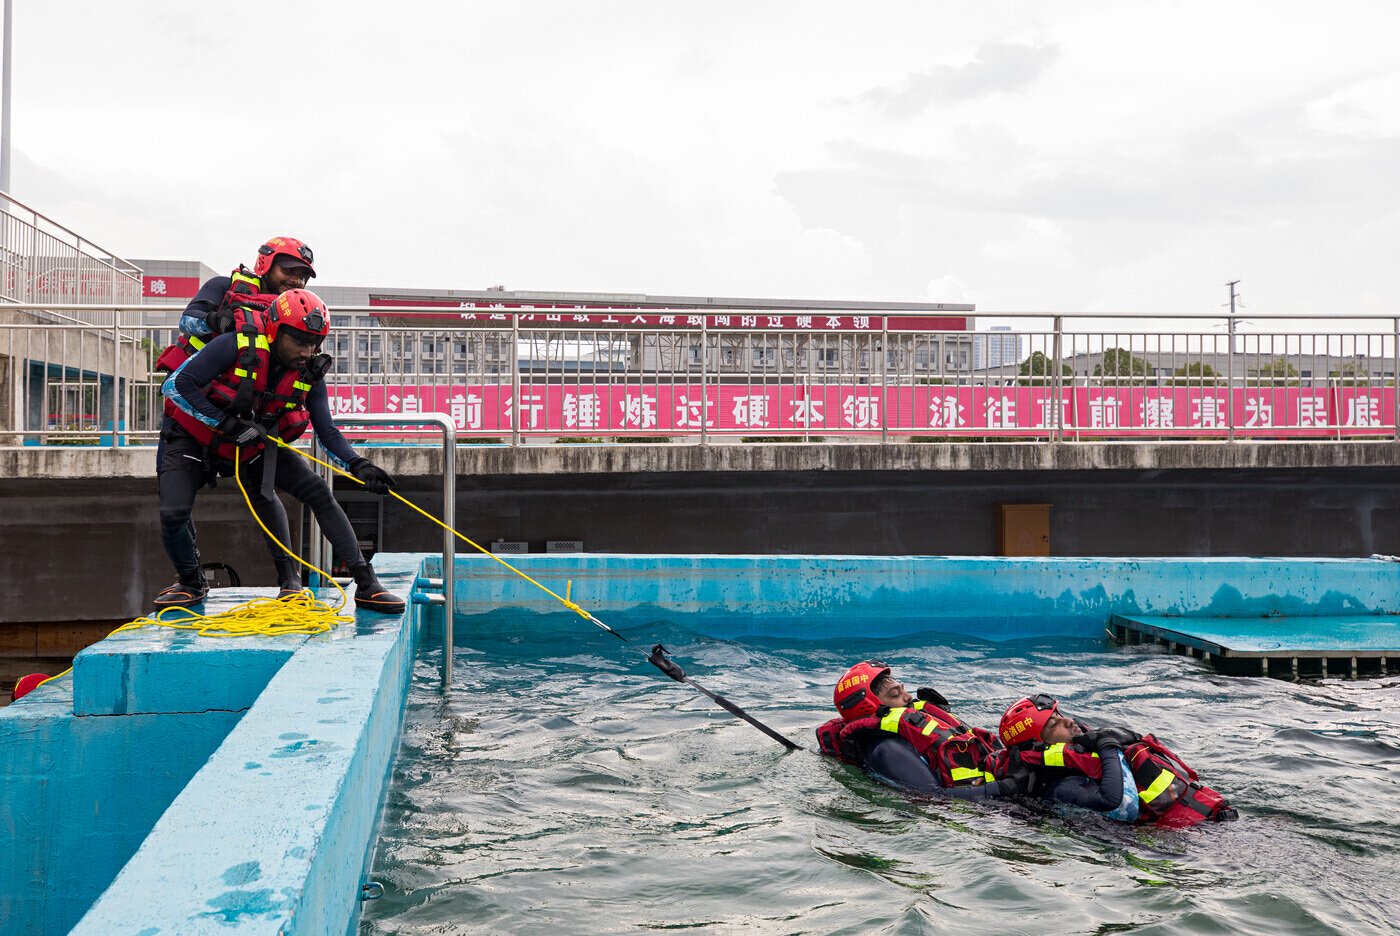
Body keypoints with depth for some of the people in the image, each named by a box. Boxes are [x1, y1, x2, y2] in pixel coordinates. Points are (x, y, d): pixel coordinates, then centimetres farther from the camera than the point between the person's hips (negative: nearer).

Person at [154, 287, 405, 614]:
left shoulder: (310, 373, -13)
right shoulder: (236, 346, -28)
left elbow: (327, 432, -9)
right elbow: (177, 385, -25)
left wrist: (358, 465, -26)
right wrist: (228, 424, -30)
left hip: (253, 446, 4)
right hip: (194, 438, -3)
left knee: (319, 494, -11)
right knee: (173, 513, -23)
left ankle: (366, 585, -6)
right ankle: (191, 583, 11)